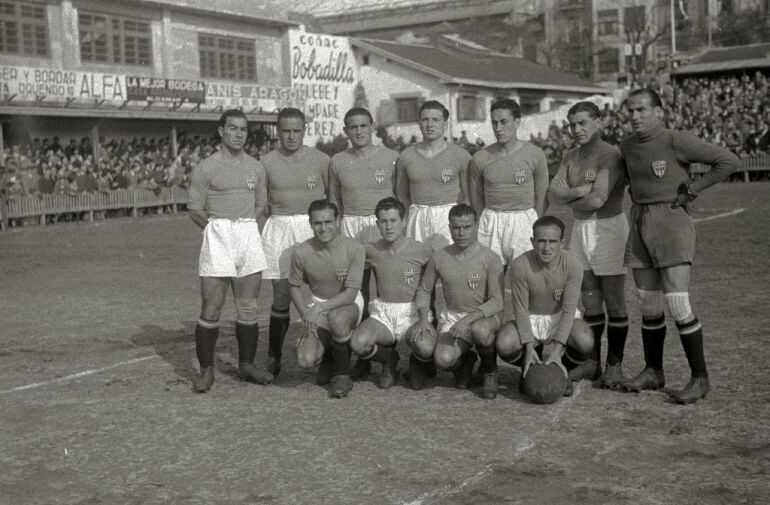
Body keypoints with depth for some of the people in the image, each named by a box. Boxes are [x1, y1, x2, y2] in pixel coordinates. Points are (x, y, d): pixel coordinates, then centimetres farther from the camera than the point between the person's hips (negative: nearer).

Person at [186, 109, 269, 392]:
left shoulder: (255, 167, 11)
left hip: (250, 237, 4)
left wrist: (243, 227, 7)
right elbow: (194, 209, 0)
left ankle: (246, 364, 18)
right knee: (211, 308, -5)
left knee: (248, 307, 7)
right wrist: (218, 228, 1)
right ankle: (206, 370, 4)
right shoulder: (206, 168, -2)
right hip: (217, 238, -4)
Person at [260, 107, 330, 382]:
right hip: (279, 231, 1)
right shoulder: (267, 162, 4)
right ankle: (273, 358, 13)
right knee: (281, 298, 1)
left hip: (313, 229, -1)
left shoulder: (320, 160, 1)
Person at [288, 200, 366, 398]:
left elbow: (350, 293, -22)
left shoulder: (354, 249, -21)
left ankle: (342, 374, -14)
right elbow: (294, 286, 4)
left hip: (348, 302, -2)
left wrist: (319, 308, -33)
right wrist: (306, 315, -11)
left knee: (337, 318, -41)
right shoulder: (301, 252, -14)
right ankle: (328, 358, 21)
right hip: (317, 301, 2)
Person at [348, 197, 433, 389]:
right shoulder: (371, 250, 1)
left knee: (427, 350, -32)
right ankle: (389, 358, 7)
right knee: (358, 343, -30)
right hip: (382, 313, 2)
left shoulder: (421, 251, -5)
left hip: (412, 313, -2)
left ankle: (416, 362, 10)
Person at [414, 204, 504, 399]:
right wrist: (424, 317, -7)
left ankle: (489, 370, -5)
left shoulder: (490, 259, -11)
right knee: (442, 359, -27)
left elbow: (497, 302, -16)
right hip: (452, 316, 2)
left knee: (480, 330, -40)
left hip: (485, 316, -2)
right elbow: (424, 290, 11)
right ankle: (465, 361, 13)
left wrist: (469, 318, -30)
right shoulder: (439, 257, -2)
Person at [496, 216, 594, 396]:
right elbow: (521, 309, -16)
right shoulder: (520, 265, -23)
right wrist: (528, 347, -25)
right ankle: (529, 368, 6)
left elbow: (568, 310, -20)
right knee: (505, 345, -30)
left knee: (585, 342, -33)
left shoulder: (573, 265, -22)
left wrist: (557, 348, -29)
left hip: (562, 319, 0)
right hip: (531, 320, 0)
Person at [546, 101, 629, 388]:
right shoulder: (571, 157, 10)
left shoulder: (611, 156, -14)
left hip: (608, 227, -7)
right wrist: (578, 191, -17)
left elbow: (597, 199, -23)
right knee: (590, 300, 11)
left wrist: (569, 199, -4)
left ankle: (615, 365, 8)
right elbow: (552, 194, 2)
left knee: (614, 299, -1)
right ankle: (592, 363, 20)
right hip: (580, 229, 7)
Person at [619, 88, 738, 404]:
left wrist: (693, 189, -10)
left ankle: (699, 378, 1)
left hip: (672, 224, -7)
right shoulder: (627, 147, 8)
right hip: (639, 226, 7)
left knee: (678, 305, -10)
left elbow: (729, 161, -13)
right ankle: (653, 372, 21)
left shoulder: (677, 141, -12)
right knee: (648, 305, 10)